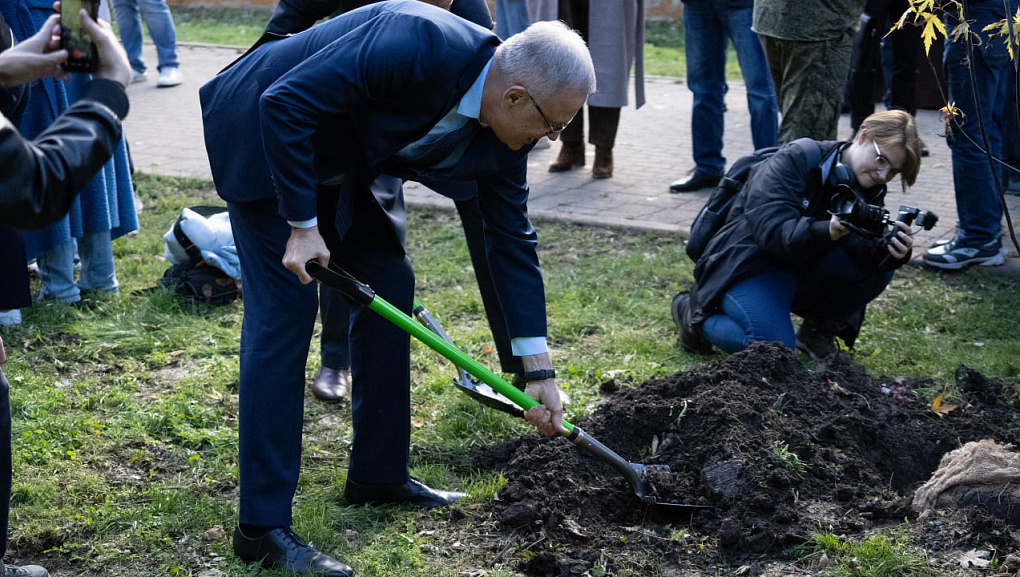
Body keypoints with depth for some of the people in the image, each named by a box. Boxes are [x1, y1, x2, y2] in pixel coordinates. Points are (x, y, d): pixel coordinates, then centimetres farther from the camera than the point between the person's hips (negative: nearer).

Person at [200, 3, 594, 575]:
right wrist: (302, 224, -27)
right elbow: (286, 103, -33)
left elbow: (513, 240, -2)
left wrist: (540, 373, -1)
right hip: (266, 136, -8)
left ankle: (378, 472, 21)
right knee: (286, 308, -13)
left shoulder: (506, 125, -10)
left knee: (391, 286, 6)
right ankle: (263, 524, -10)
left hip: (351, 159, 8)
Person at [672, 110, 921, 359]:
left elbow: (865, 249, -15)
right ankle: (694, 314, -1)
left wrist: (891, 251, -39)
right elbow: (772, 231, -33)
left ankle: (817, 331, 5)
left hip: (802, 274, 6)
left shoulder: (869, 190, 0)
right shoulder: (792, 162, -20)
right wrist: (828, 232, -50)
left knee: (879, 266, -18)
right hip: (746, 270, -6)